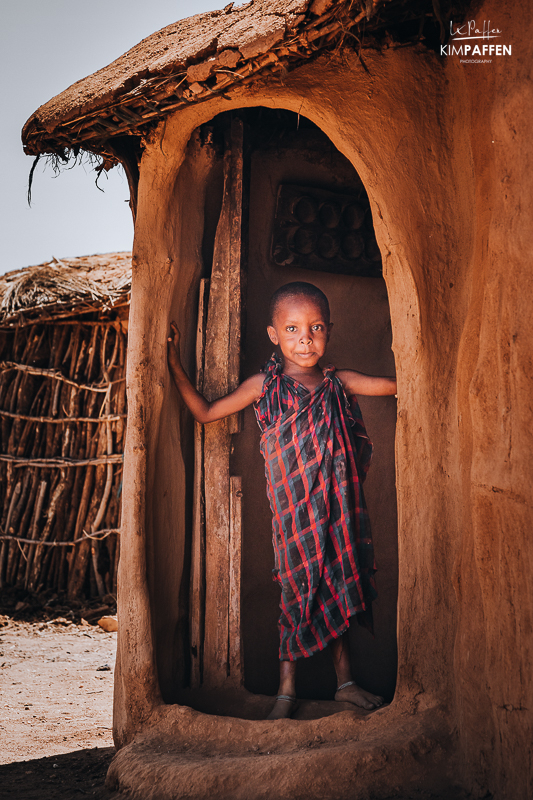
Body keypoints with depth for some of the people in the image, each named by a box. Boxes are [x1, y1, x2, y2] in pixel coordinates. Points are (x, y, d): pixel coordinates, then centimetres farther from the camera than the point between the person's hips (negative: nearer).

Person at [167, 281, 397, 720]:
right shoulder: (264, 386, 0)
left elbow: (398, 385, 11)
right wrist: (174, 362, 3)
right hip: (293, 510, -2)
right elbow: (205, 412, 7)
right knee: (298, 589, 1)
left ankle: (345, 681, 23)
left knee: (335, 587, 10)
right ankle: (287, 688, 14)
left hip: (336, 507, 2)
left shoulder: (338, 382, 5)